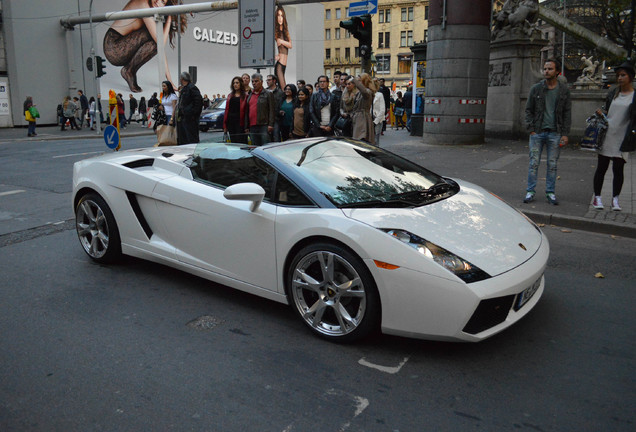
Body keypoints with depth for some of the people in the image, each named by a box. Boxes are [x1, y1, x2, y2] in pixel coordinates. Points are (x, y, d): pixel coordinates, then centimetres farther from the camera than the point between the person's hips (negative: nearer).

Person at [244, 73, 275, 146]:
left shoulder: (268, 94, 2)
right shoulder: (249, 95, 18)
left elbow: (272, 110, -5)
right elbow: (247, 112, 19)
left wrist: (270, 124, -14)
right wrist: (246, 127, 14)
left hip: (264, 126, -6)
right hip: (252, 127, 6)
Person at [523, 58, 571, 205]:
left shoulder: (564, 90, 4)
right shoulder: (536, 88, 3)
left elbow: (567, 113, 5)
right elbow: (528, 110, 6)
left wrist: (565, 134, -2)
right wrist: (531, 129, -4)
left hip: (555, 133, 0)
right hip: (537, 132, 0)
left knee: (552, 164, 5)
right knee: (534, 163, 0)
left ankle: (550, 192, 14)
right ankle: (530, 192, 7)